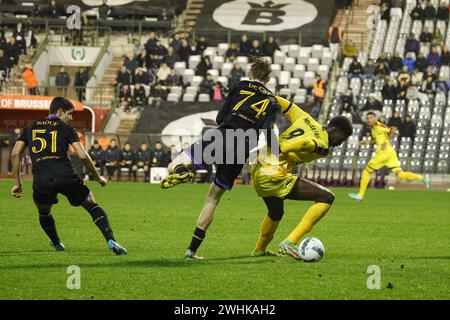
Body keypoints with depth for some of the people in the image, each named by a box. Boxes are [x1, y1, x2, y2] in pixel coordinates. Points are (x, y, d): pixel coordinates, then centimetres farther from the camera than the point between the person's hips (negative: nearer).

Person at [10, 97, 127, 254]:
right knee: (92, 206, 12)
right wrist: (98, 177, 13)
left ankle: (56, 243, 43)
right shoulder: (65, 128, 11)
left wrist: (17, 183, 17)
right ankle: (111, 240, -4)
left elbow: (15, 154, 12)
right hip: (66, 177, -2)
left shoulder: (31, 127, 20)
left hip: (41, 181, 2)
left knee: (44, 213, 32)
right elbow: (83, 155, 0)